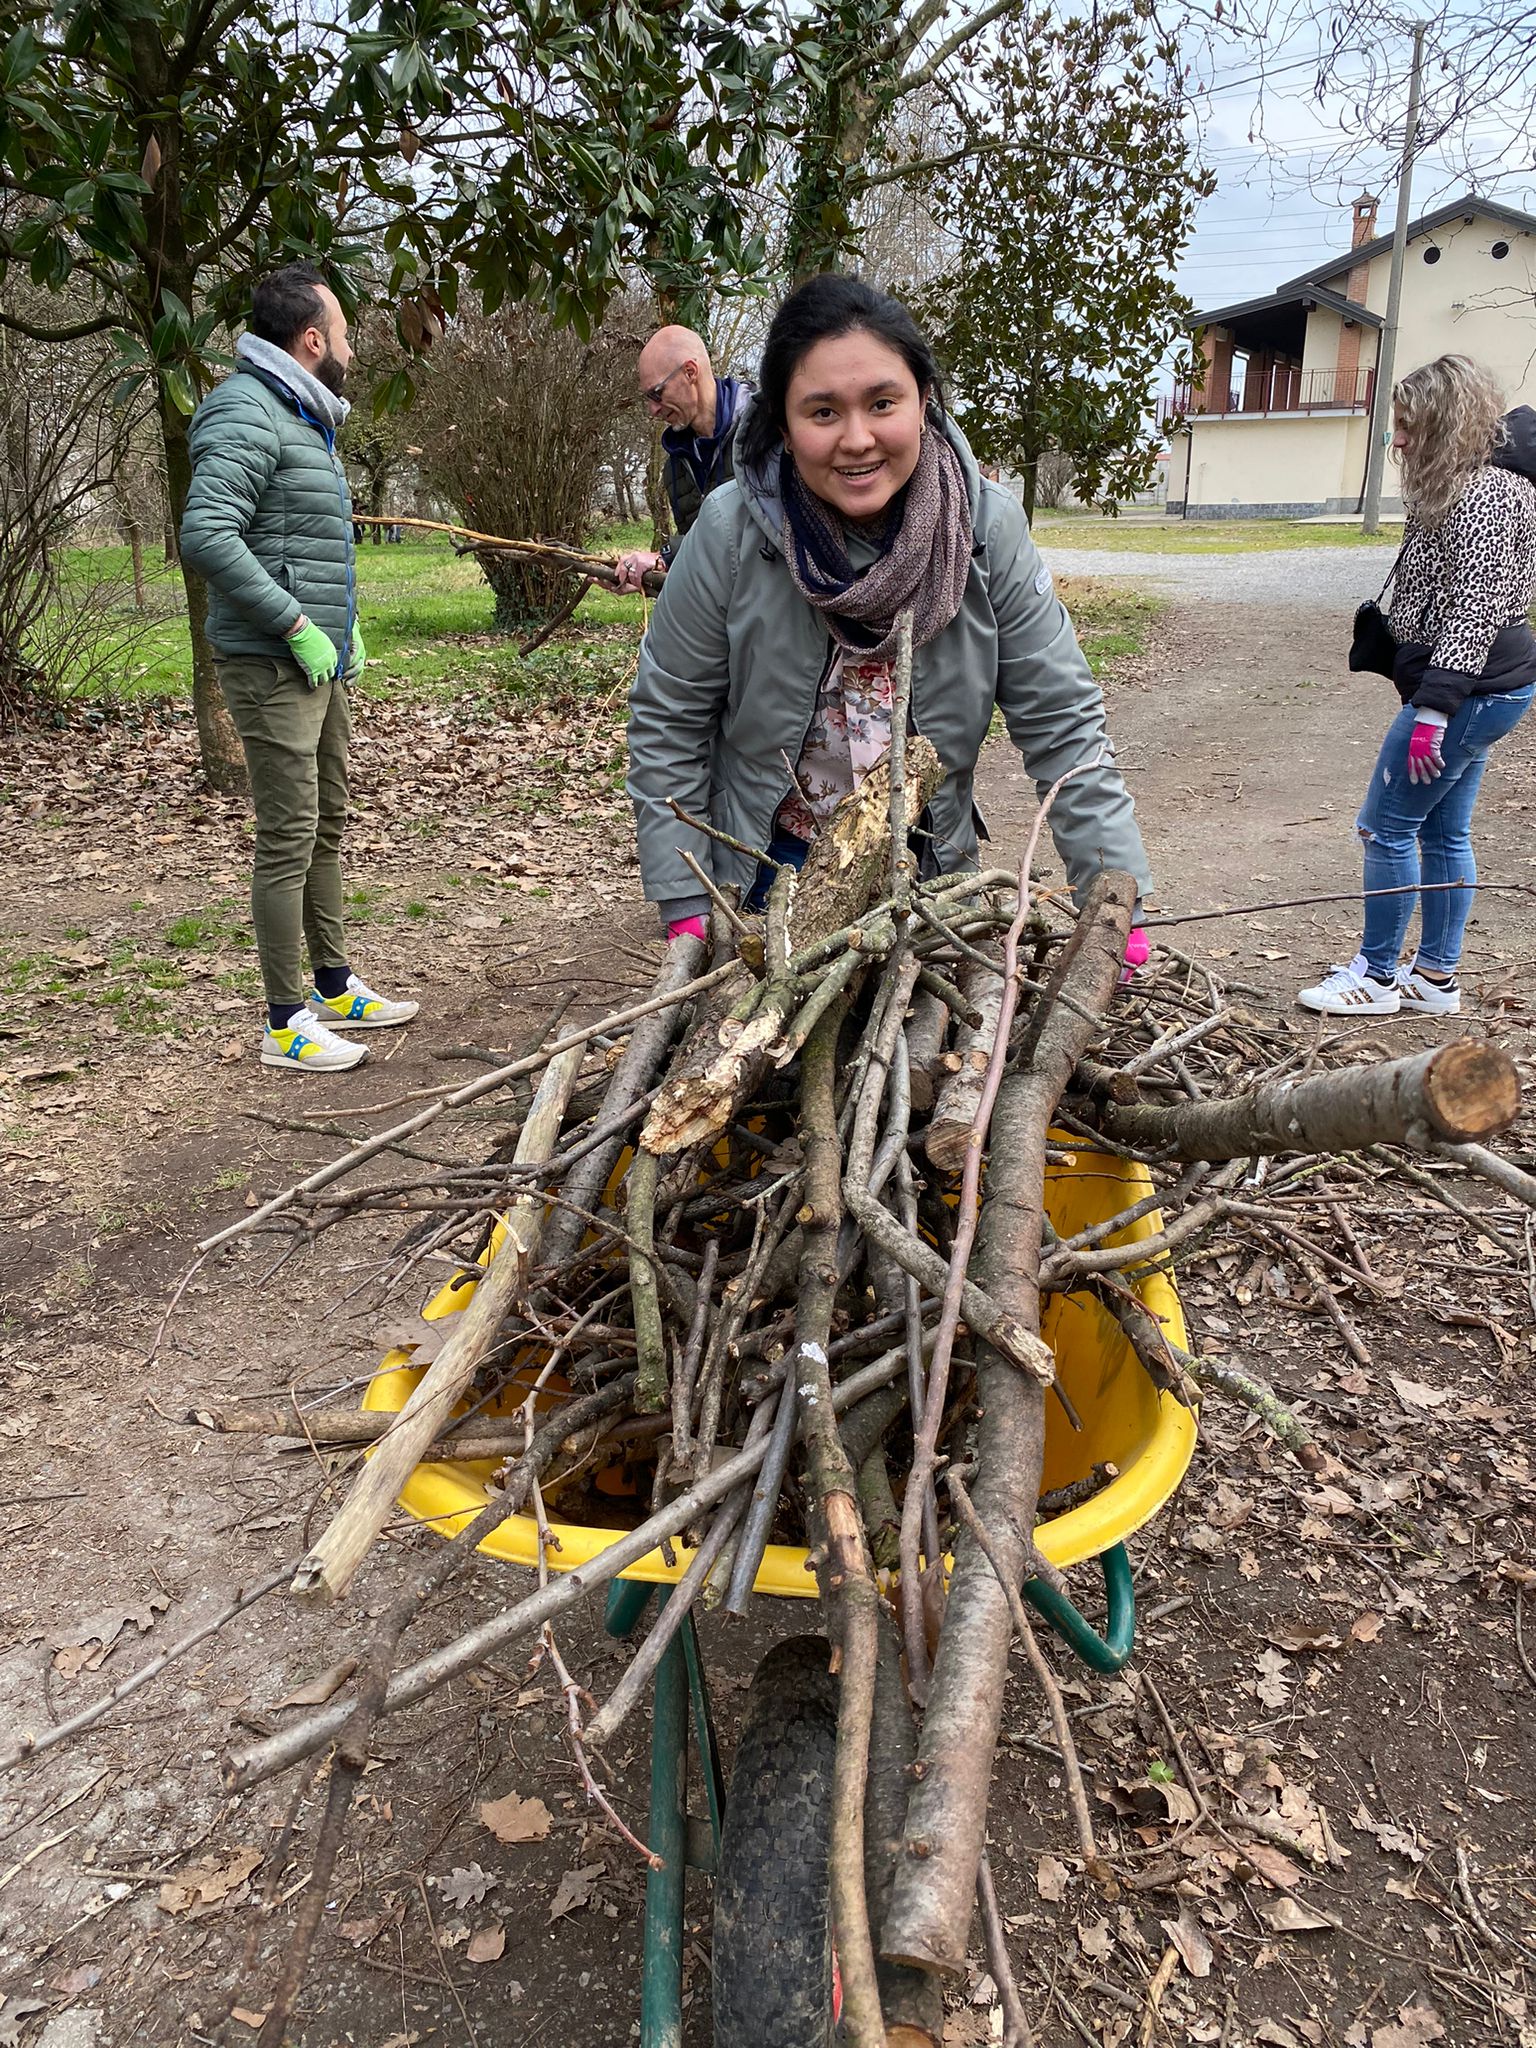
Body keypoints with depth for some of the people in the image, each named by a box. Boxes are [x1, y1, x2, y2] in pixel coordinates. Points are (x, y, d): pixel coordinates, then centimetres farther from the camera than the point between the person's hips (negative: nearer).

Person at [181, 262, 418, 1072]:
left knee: (327, 827, 15)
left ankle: (333, 989, 27)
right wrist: (298, 627, -24)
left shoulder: (302, 419, 17)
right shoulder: (249, 415, -14)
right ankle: (287, 1025, 2)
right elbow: (205, 536, -26)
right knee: (289, 840, -6)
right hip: (272, 668, -10)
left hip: (319, 667, 10)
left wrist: (344, 625, 14)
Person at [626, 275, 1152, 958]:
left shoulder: (988, 529, -15)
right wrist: (685, 908, -13)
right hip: (759, 872, -1)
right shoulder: (732, 532, -19)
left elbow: (1062, 727, -12)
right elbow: (666, 724, -11)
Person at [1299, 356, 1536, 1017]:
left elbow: (1471, 615, -24)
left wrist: (1431, 712, -25)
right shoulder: (1465, 486, 14)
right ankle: (1435, 977, 22)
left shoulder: (1481, 497, -18)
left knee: (1387, 825, -2)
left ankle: (1376, 976, 9)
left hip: (1467, 692, -11)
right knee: (1444, 831, 14)